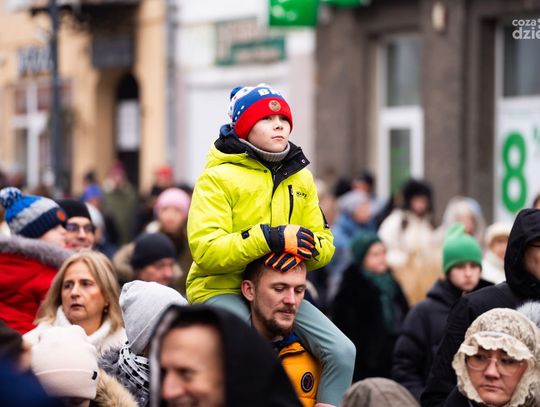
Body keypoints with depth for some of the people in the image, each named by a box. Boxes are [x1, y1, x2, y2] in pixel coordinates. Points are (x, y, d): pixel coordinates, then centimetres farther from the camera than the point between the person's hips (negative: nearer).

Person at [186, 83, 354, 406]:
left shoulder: (301, 177, 10)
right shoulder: (219, 177, -8)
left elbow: (325, 244, 6)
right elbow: (205, 250, -19)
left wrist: (302, 247, -18)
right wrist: (270, 238, -28)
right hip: (221, 290, -6)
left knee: (342, 351, -10)